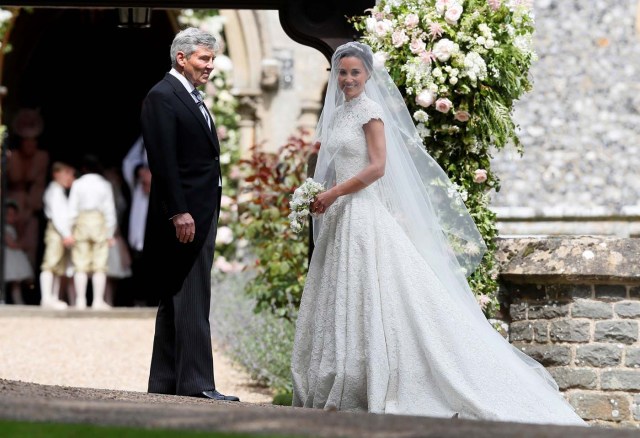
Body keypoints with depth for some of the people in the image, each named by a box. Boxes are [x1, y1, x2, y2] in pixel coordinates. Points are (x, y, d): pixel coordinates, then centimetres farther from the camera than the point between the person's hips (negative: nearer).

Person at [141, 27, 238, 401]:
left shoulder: (192, 98, 19)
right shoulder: (163, 97, -10)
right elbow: (164, 161, -18)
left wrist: (208, 215, 18)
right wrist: (179, 212, -23)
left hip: (202, 214, 10)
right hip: (184, 215, -10)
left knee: (176, 300, 11)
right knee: (191, 302, -10)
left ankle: (165, 382, 15)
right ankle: (196, 384, -10)